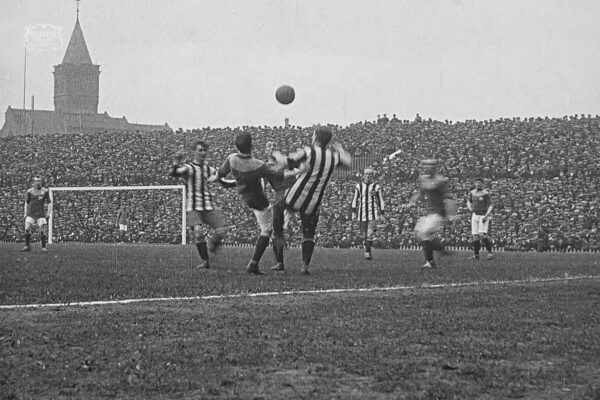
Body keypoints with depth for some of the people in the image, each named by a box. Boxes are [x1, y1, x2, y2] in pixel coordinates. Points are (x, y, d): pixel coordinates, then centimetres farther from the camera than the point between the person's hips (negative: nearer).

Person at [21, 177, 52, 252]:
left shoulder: (45, 191, 1)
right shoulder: (30, 191, 5)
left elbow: (49, 203, 6)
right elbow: (26, 203, 16)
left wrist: (48, 213, -4)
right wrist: (25, 213, 11)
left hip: (41, 214, -1)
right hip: (31, 214, 1)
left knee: (42, 230, -9)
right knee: (27, 229, -12)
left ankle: (44, 247, 3)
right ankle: (27, 246, -3)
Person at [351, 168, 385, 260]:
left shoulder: (376, 186, 1)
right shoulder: (358, 186, 6)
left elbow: (380, 200, 5)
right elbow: (355, 200, 6)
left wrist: (382, 214, 3)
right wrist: (353, 212, -1)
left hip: (373, 214, -3)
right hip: (362, 214, 3)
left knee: (369, 233, -16)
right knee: (365, 234, 11)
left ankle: (367, 253, -18)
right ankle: (368, 251, 28)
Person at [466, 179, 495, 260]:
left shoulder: (486, 194, -13)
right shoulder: (472, 192, 6)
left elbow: (491, 206, -16)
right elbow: (469, 201, 24)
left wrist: (486, 216, -27)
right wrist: (469, 207, 3)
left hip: (484, 216, -6)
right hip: (475, 215, 6)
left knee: (482, 235, -19)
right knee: (475, 235, 2)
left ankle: (490, 252, -8)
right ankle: (476, 255, 8)